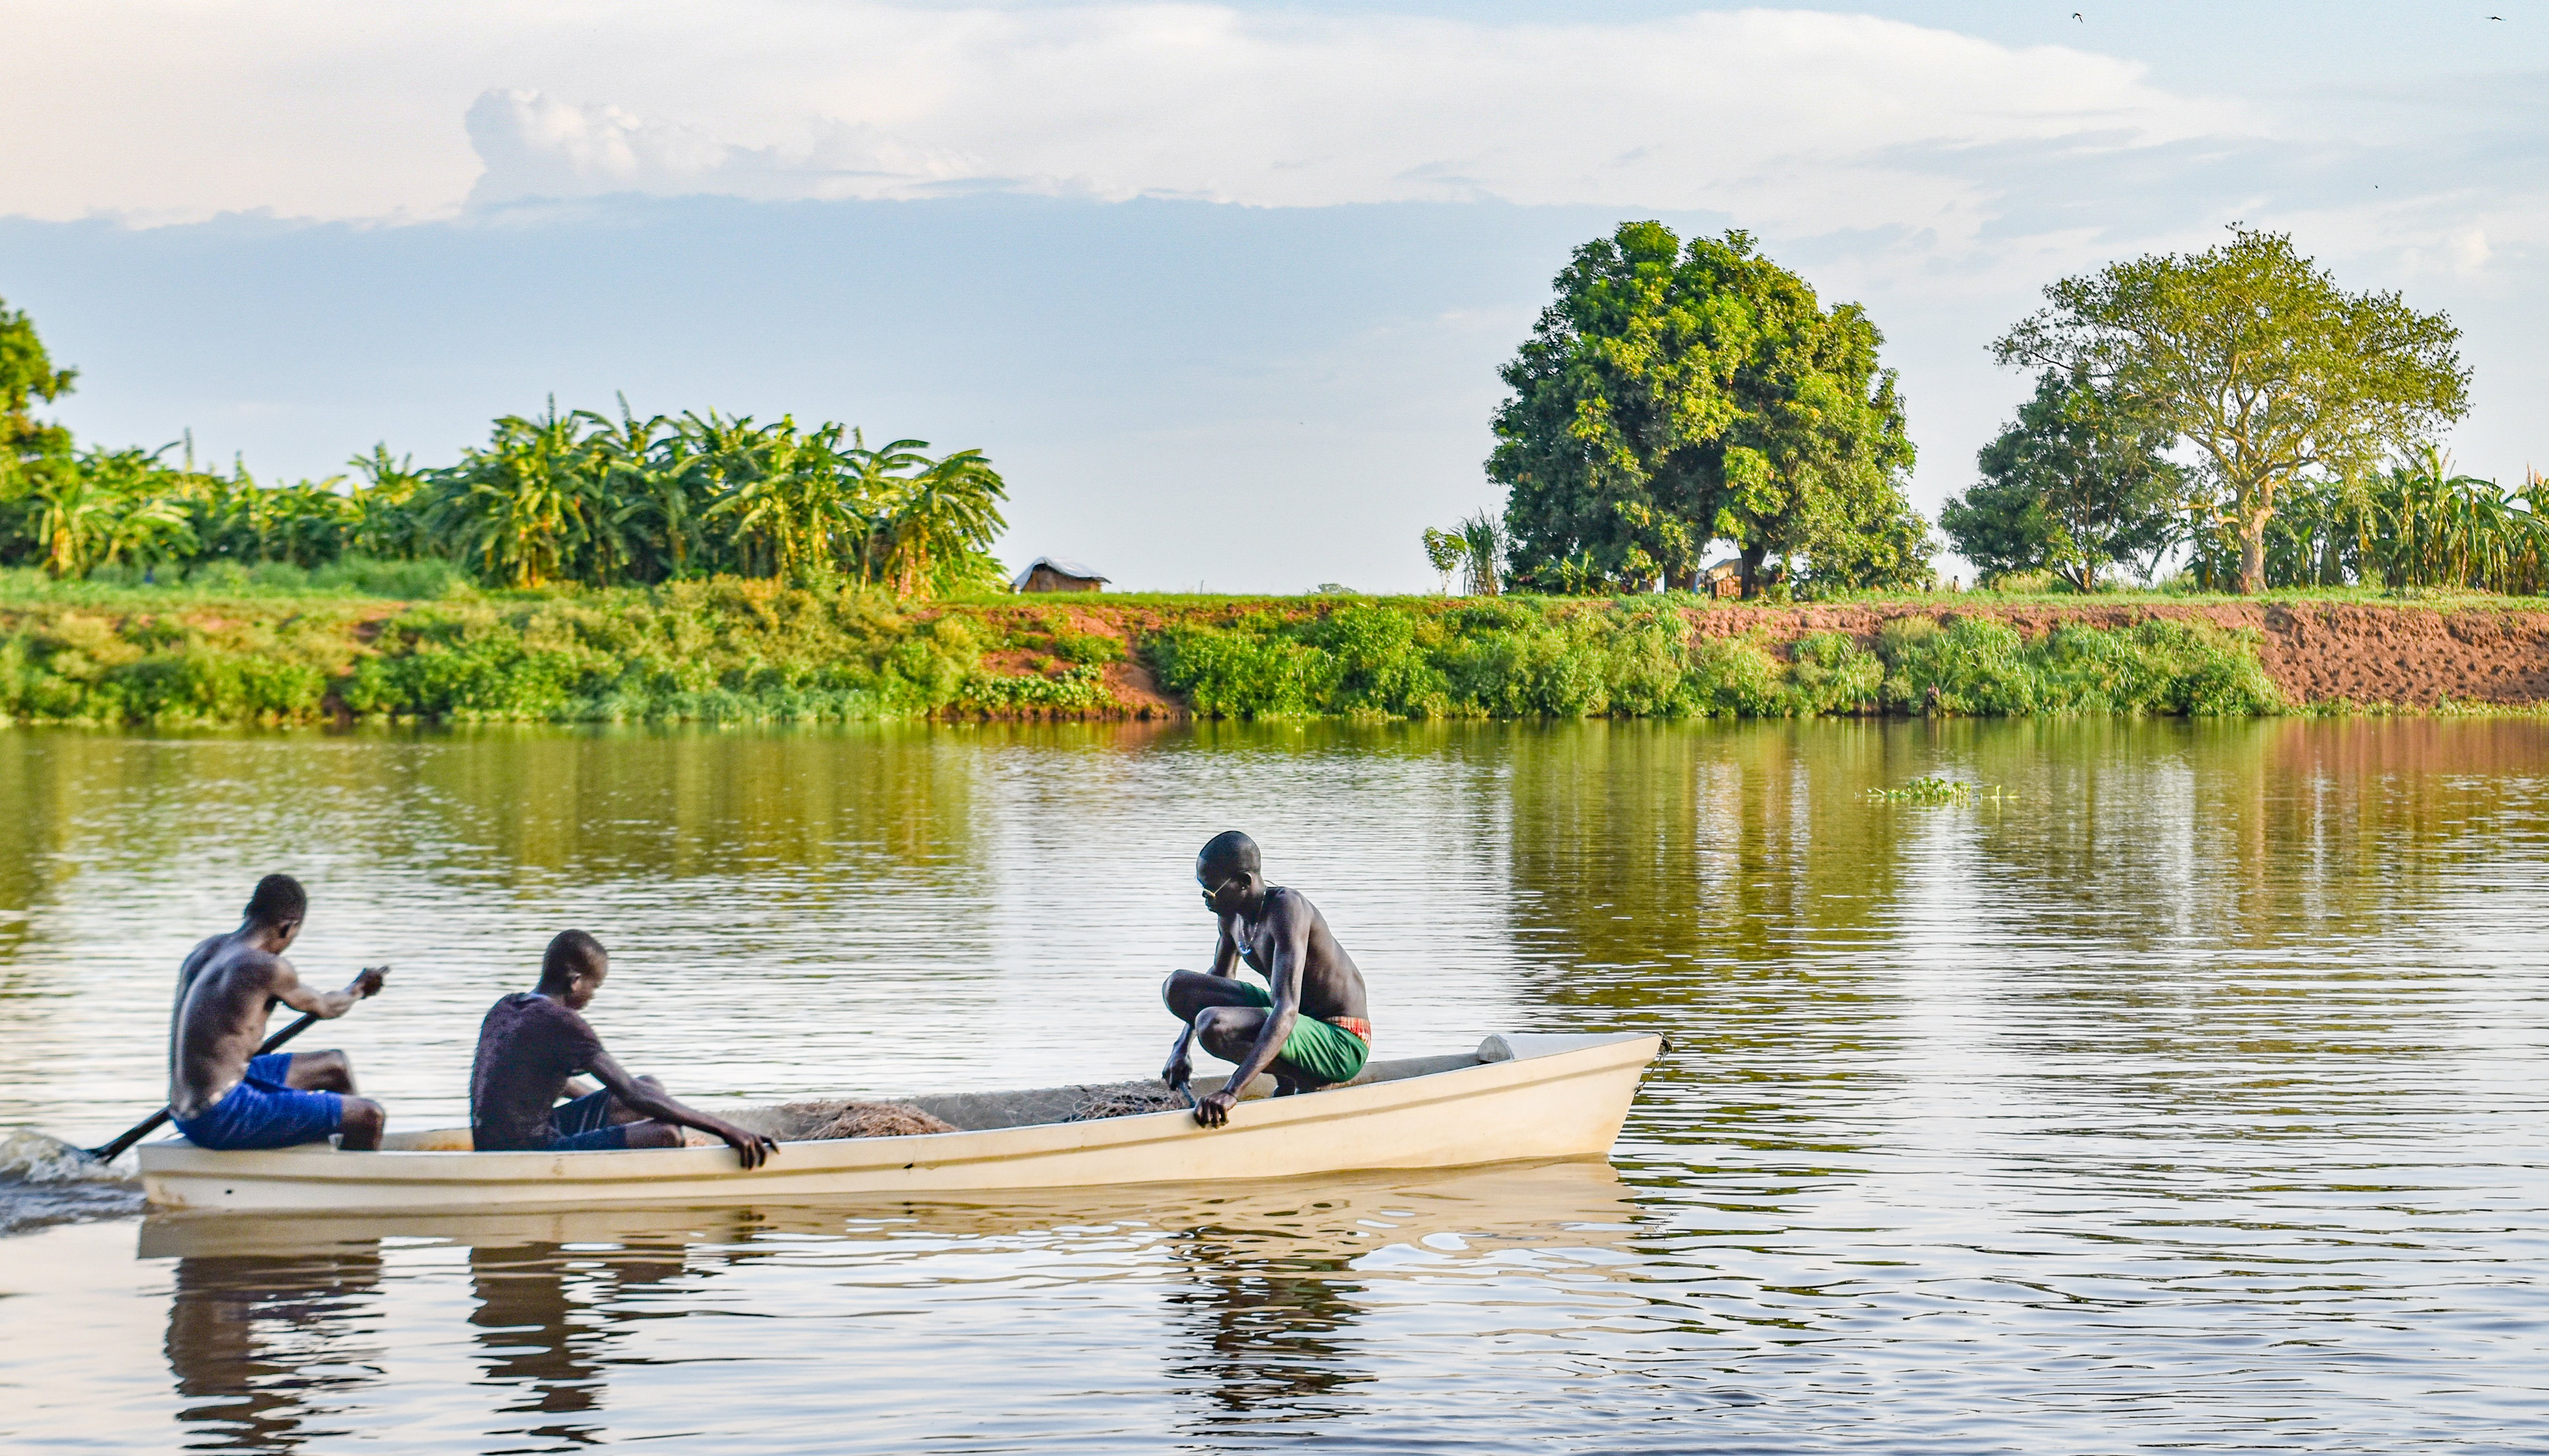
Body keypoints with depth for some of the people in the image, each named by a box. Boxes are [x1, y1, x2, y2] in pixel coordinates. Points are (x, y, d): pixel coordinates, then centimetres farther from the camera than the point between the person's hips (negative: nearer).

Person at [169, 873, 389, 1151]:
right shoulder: (269, 967, -17)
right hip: (222, 1121, -10)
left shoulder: (204, 951, 10)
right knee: (370, 1117, -8)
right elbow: (324, 1008, 4)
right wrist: (359, 989, 25)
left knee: (336, 1067, 27)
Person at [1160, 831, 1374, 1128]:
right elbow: (1218, 982, 24)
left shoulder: (1287, 909, -25)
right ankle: (1288, 1075, 3)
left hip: (1339, 1046, -10)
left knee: (1214, 1026, -31)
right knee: (1178, 987, 5)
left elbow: (1287, 1011, -36)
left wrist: (1231, 1090, -44)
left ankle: (1310, 1082, -7)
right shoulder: (1232, 914, 3)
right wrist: (1183, 1047, 11)